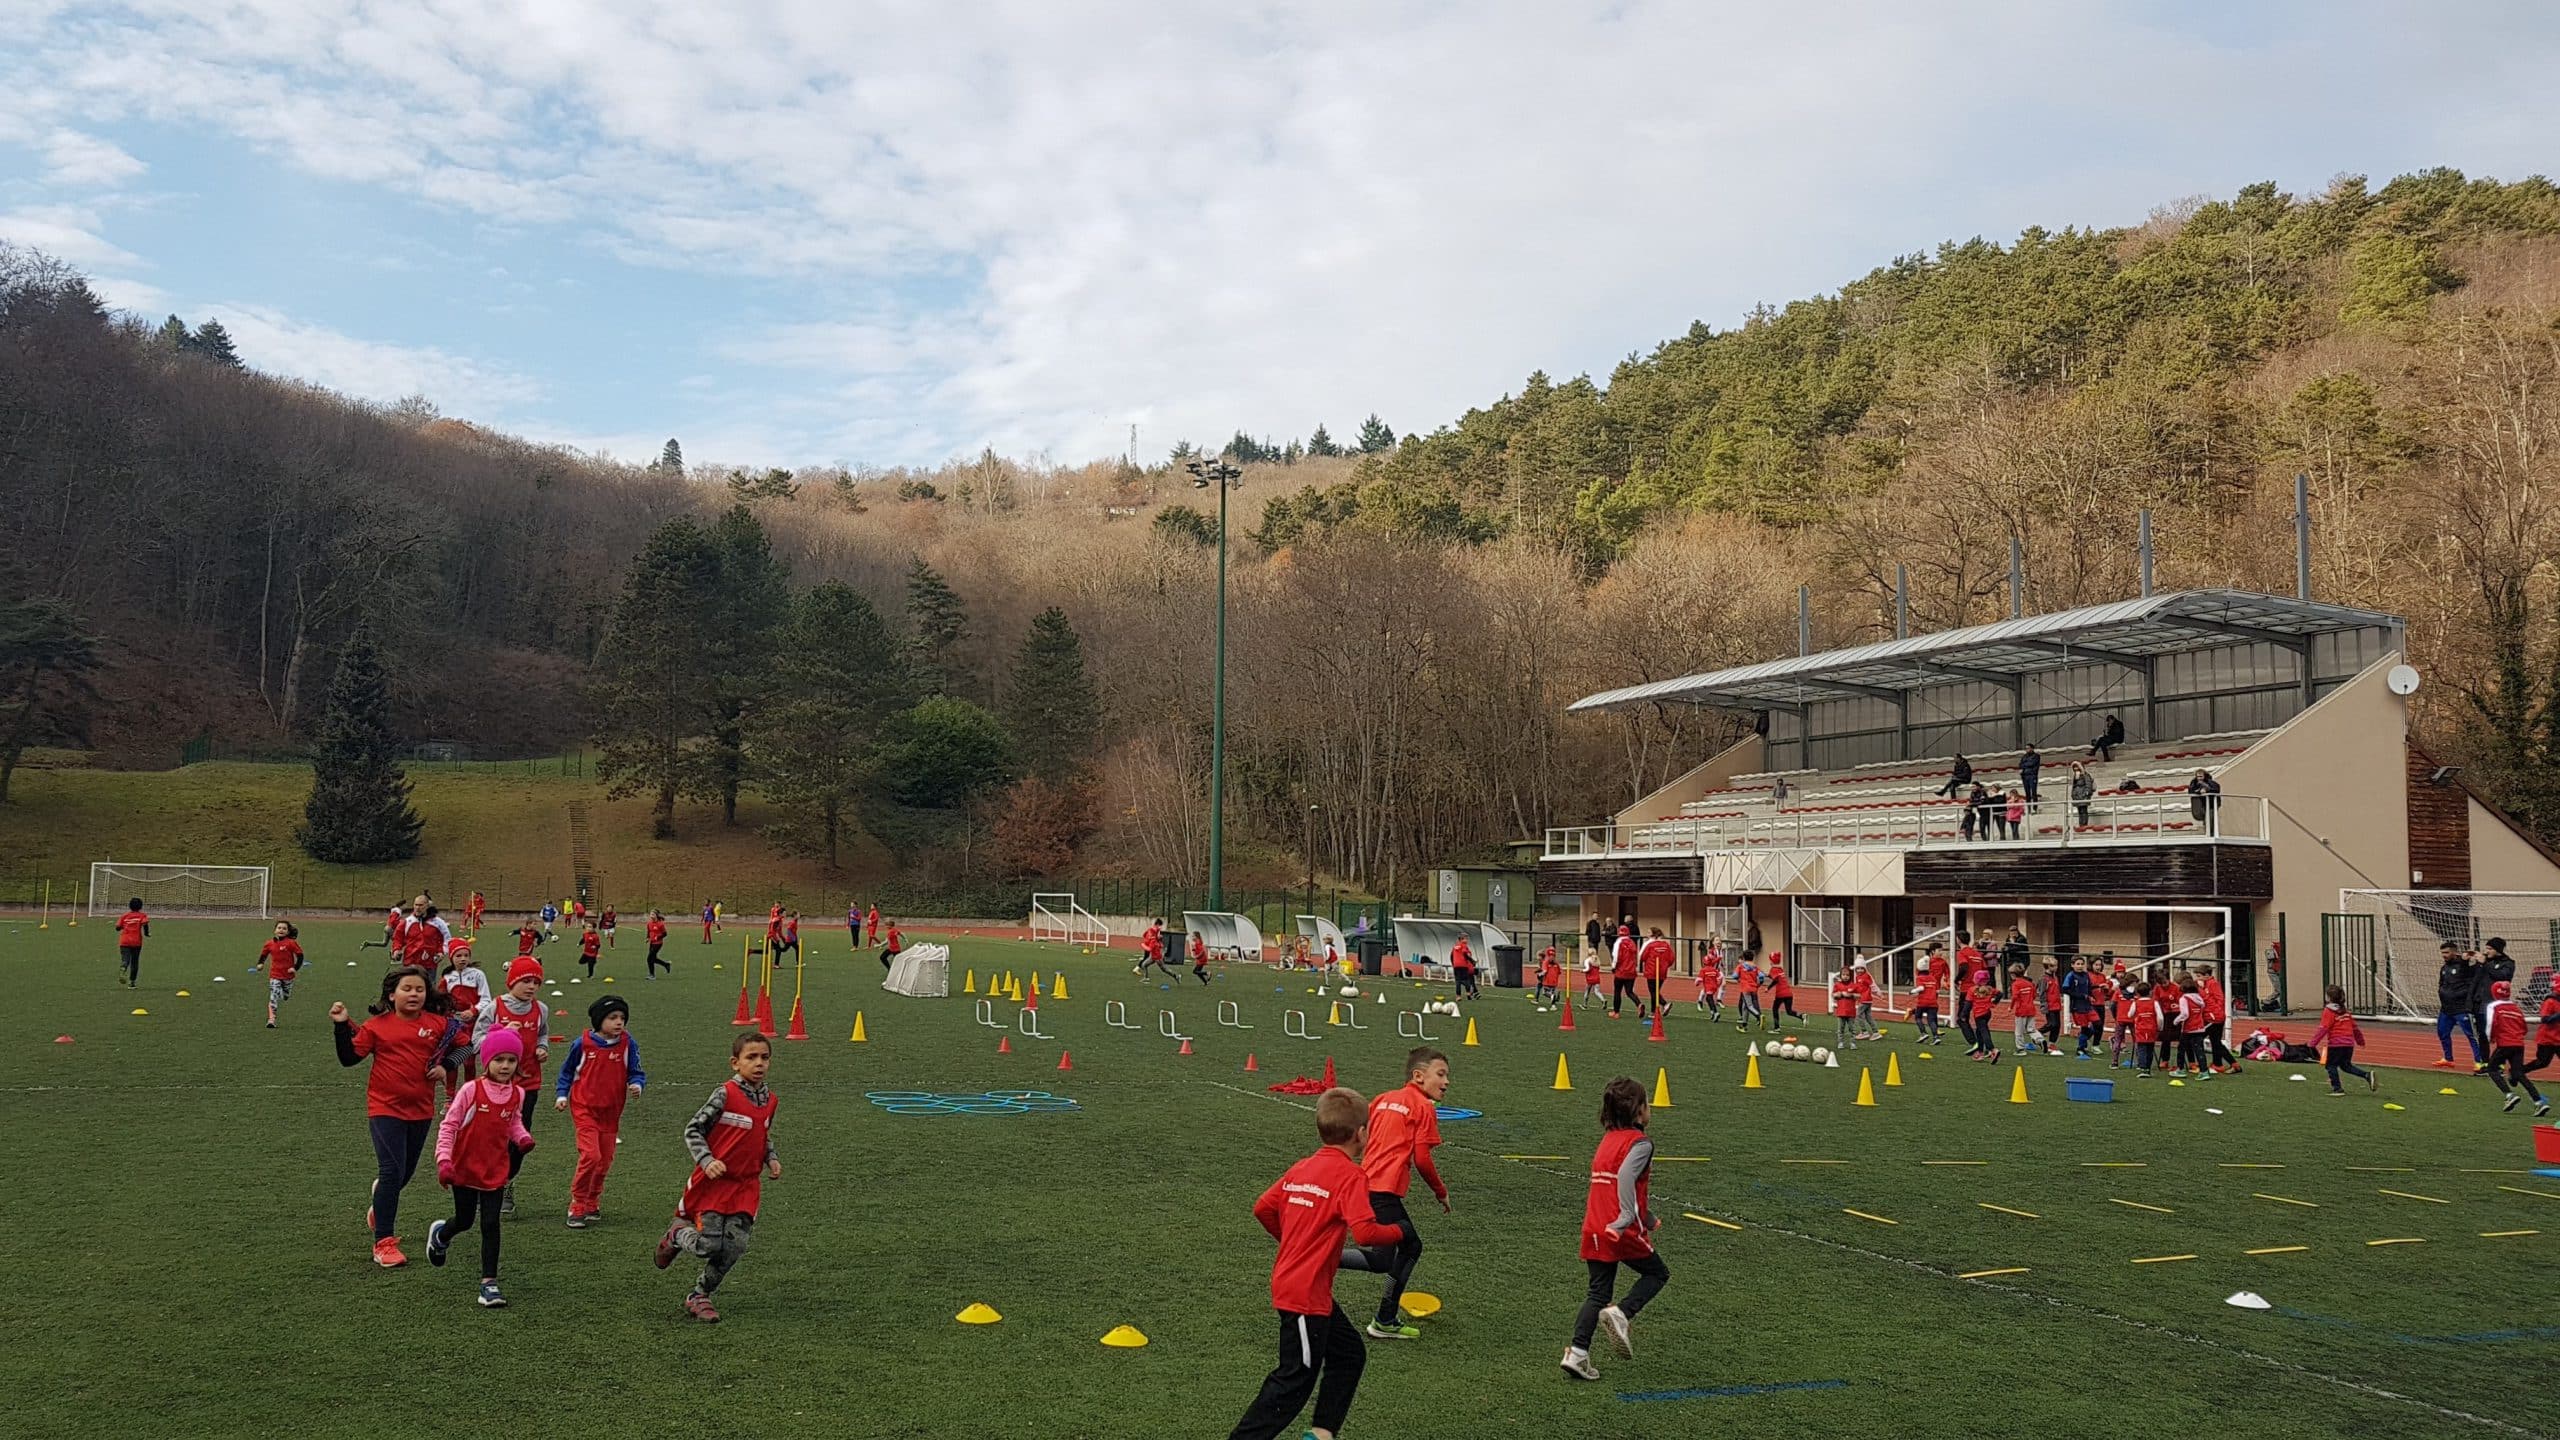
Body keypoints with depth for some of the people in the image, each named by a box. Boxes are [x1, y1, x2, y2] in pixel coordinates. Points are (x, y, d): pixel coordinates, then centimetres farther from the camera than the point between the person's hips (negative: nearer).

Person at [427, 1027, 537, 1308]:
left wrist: (523, 1137, -7)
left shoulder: (517, 1094, -4)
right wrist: (444, 1161, -21)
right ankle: (440, 1235, 52)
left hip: (495, 1171, 2)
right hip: (464, 1169, -2)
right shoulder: (471, 1090, -17)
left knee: (490, 1224, -4)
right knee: (465, 1220, 16)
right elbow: (448, 1126, -13)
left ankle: (489, 1282, 1)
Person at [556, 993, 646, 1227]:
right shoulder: (582, 1044, -9)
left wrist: (636, 1084, -21)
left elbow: (636, 1072, 0)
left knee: (604, 1161, 12)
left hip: (611, 1112, 3)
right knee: (590, 1155, -17)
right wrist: (561, 1095, -1)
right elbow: (567, 1071, 7)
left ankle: (592, 1204, 32)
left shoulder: (628, 1044, -6)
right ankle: (577, 1207, -2)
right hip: (584, 1109, -3)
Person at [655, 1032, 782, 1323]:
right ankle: (677, 1236, 26)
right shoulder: (725, 1094, -13)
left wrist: (772, 1159, 7)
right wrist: (707, 1161, -21)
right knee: (709, 1246, -8)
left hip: (747, 1185, 5)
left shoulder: (770, 1100, 7)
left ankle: (699, 1296, 19)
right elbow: (693, 1129, -9)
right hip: (714, 1182, -5)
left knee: (735, 1249, -2)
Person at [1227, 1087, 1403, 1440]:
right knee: (1295, 1379, 0)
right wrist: (1396, 1232, -8)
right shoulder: (1351, 1175, -16)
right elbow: (1364, 1232, -27)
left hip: (1290, 1281, 9)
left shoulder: (1301, 1168, 7)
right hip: (1307, 1293, -9)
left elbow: (1262, 1208, 11)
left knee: (1350, 1353, 19)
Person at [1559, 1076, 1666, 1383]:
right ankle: (1621, 1313, -6)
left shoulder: (1608, 1139, 18)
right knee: (1657, 1274, 15)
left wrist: (1648, 1219, 33)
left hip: (1594, 1231, 7)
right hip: (1622, 1231, -7)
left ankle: (1577, 1353, 0)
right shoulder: (1640, 1143, -8)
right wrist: (1626, 1220, -27)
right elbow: (1626, 1177, -27)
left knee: (1598, 1292, 12)